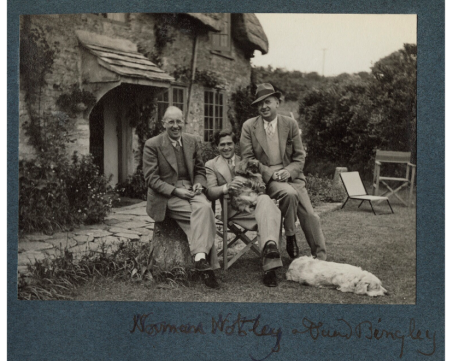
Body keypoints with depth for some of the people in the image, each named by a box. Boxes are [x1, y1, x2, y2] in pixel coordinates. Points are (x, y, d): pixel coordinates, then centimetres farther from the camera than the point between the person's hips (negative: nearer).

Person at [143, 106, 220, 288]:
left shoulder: (192, 141, 11)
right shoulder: (152, 145, -4)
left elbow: (200, 169, 20)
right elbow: (151, 178, -8)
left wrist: (199, 184, -3)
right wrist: (175, 190, -19)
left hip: (190, 189, 4)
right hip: (166, 195, -4)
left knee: (205, 207, -31)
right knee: (203, 216, -27)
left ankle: (200, 257, -36)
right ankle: (206, 265, -27)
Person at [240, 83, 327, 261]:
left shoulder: (290, 124, 6)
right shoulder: (249, 126, 2)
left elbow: (299, 157, 7)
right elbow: (247, 159, -1)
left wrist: (288, 171, -13)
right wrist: (270, 173, -14)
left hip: (291, 175, 2)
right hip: (265, 178, -2)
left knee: (310, 216, -11)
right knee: (289, 193, -33)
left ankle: (321, 258, 2)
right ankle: (290, 237, -12)